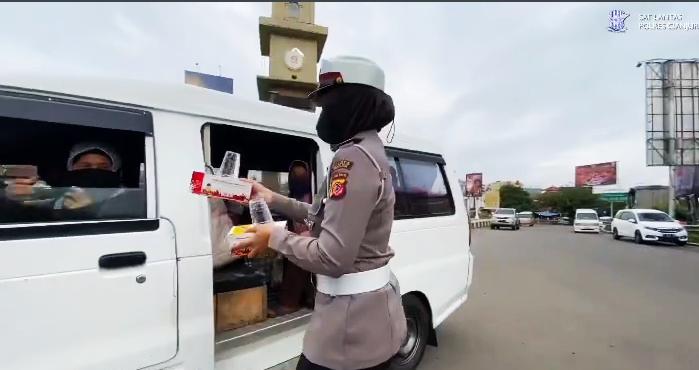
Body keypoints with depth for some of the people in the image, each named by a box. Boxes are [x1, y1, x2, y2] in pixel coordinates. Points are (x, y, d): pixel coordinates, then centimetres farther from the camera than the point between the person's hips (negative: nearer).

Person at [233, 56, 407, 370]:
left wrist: (274, 237, -11)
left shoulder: (354, 158, -23)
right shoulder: (367, 151, 10)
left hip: (353, 320, -9)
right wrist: (273, 199, 14)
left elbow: (332, 258, -26)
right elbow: (329, 217, 14)